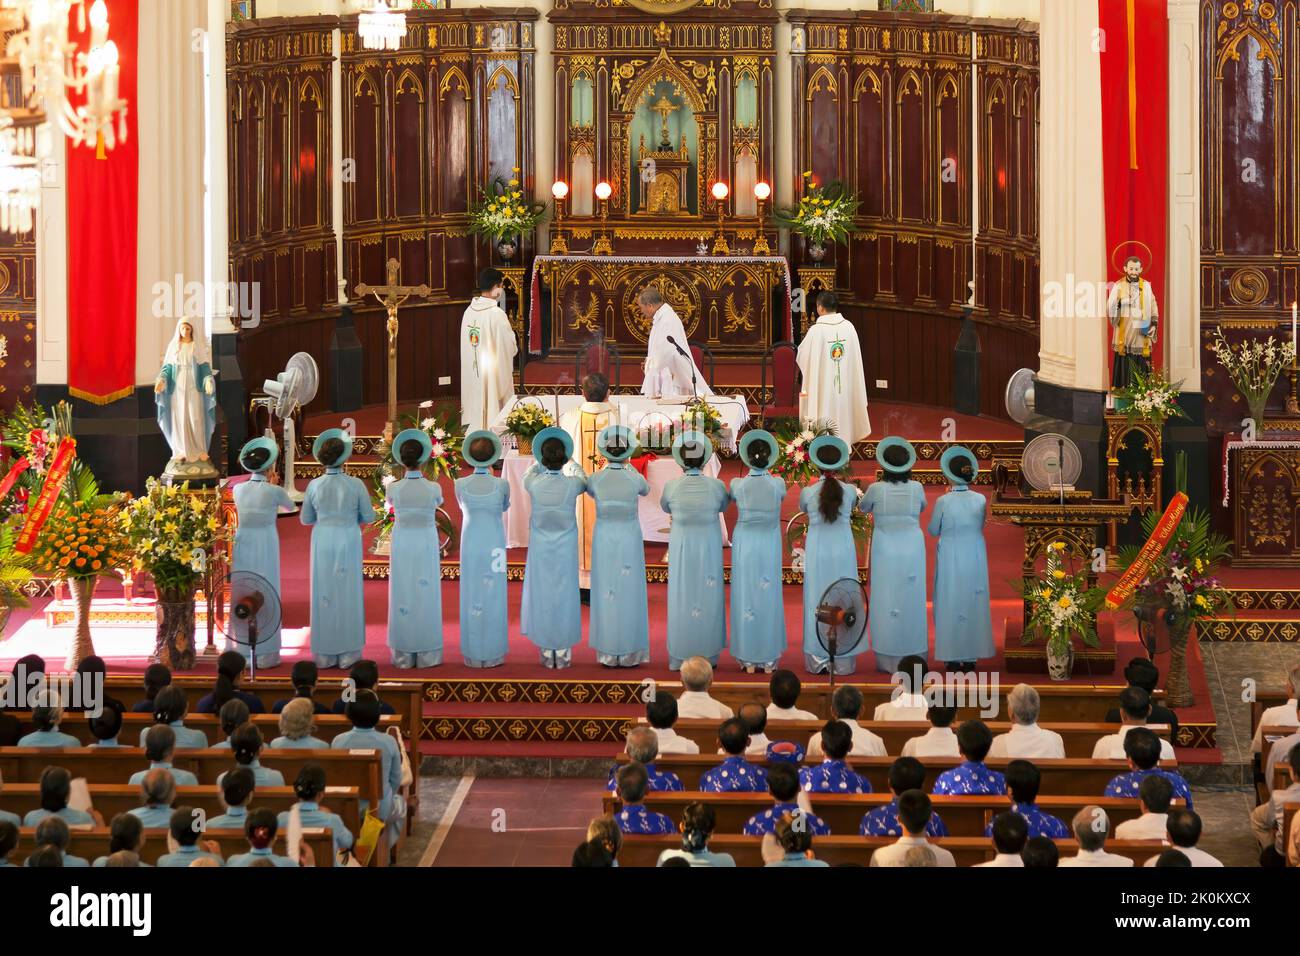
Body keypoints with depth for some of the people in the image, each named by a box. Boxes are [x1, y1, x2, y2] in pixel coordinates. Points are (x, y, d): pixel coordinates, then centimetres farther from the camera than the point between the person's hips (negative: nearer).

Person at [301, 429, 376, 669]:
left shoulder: (314, 486, -6)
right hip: (348, 543, -1)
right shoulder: (355, 485, -11)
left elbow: (306, 519, 4)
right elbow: (369, 516, -3)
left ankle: (325, 655, 10)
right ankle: (347, 654, 8)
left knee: (324, 595, 8)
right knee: (348, 594, 6)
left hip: (322, 543, 1)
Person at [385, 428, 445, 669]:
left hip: (402, 544, 0)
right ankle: (427, 654, 10)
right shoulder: (434, 488, -10)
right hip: (426, 544, 0)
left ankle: (403, 655, 9)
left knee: (402, 596, 6)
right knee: (426, 595, 6)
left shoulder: (394, 488, -9)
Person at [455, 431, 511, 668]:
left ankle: (473, 655, 9)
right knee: (493, 596, 5)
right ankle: (493, 654, 7)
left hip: (470, 542, 1)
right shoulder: (502, 484, -9)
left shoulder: (461, 484, -6)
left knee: (472, 596, 6)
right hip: (494, 543, -1)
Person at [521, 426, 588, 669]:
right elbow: (584, 483, 12)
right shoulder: (571, 484, -15)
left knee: (541, 595, 8)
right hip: (565, 549, -1)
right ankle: (563, 652, 11)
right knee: (564, 595, 8)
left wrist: (539, 463, 31)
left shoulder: (535, 484, -13)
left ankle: (546, 653, 12)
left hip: (540, 549, 1)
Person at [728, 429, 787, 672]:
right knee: (768, 597, 8)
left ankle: (748, 660, 10)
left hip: (744, 545, 0)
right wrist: (766, 471, 20)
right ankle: (769, 659, 12)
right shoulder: (777, 484, -11)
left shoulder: (738, 484, -12)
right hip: (770, 545, 0)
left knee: (746, 596, 6)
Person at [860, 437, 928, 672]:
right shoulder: (916, 488, -6)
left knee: (886, 601, 4)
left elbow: (863, 507, 9)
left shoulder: (876, 489, -11)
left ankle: (887, 661, 6)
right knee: (911, 600, 8)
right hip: (912, 549, 2)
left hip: (885, 550, -2)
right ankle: (913, 658, 11)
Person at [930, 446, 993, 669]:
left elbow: (933, 531, -2)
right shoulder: (981, 500, -6)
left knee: (951, 603, 6)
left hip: (950, 557, -2)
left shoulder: (943, 502, -14)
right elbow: (981, 526, 8)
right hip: (975, 556, 2)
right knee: (974, 602, 11)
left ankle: (953, 658, 7)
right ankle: (971, 657, 15)